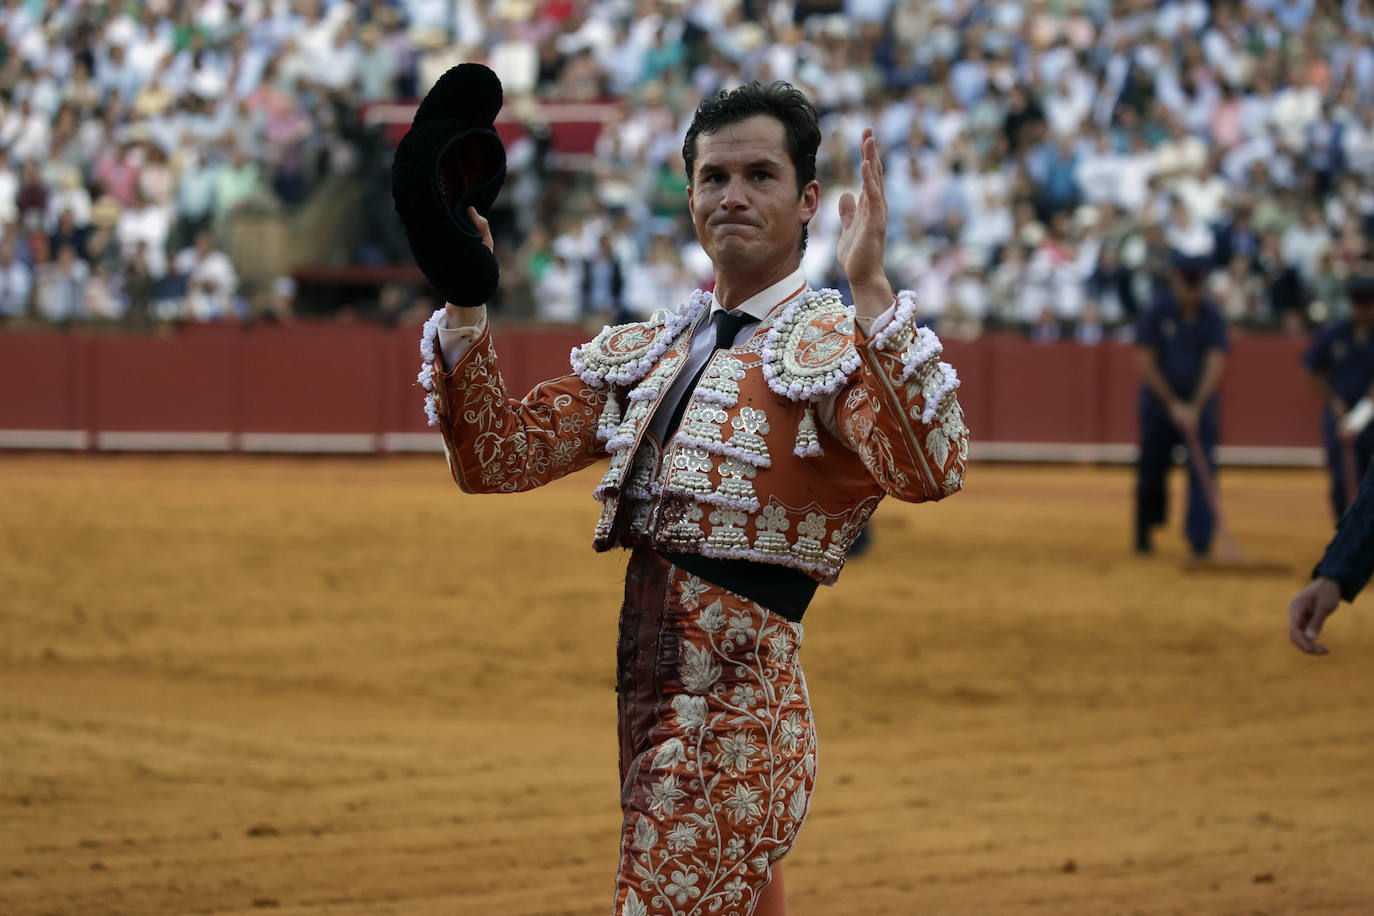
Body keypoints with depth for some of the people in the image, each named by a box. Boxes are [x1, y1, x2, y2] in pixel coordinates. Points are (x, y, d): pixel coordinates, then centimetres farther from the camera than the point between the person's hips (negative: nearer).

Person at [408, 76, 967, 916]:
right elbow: (495, 457, 12)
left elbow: (930, 473, -25)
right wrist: (464, 302, 1)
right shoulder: (643, 353, 16)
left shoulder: (836, 346, -6)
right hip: (637, 702, 7)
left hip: (736, 707, -7)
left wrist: (870, 289, -33)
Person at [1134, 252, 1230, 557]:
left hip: (1200, 404, 1)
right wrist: (1173, 404, -13)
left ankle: (1200, 538, -9)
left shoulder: (1212, 317, -6)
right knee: (1152, 472, 5)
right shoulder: (1155, 314, -9)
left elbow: (1215, 365, -11)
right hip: (1160, 403, -1)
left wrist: (1194, 408, -21)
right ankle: (1144, 534, 25)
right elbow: (1146, 363, -8)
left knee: (1203, 471, -11)